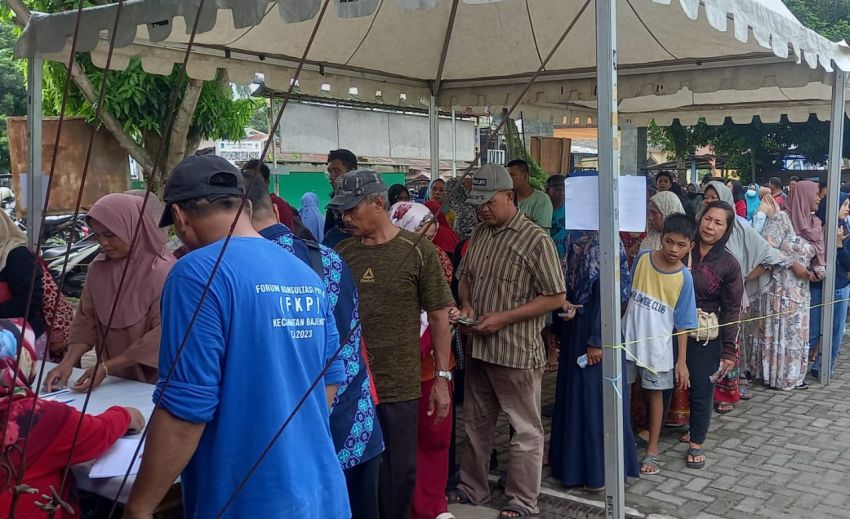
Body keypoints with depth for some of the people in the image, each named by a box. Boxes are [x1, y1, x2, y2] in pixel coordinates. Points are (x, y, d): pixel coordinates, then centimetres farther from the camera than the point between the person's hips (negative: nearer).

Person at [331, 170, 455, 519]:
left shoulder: (417, 251, -5)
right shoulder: (341, 254, 5)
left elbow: (439, 317, -2)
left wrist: (442, 377, -4)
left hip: (399, 387, -3)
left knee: (398, 474, 8)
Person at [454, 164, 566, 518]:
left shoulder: (536, 240, -13)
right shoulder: (479, 235, 7)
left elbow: (556, 297, -13)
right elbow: (465, 276, 20)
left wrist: (504, 318, -18)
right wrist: (466, 304, -3)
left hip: (517, 351, -6)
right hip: (478, 347, 7)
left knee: (525, 430, 7)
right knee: (476, 423, 18)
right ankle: (472, 489, 34)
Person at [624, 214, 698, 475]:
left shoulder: (684, 277, -10)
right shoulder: (642, 258, -6)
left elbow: (683, 323, -5)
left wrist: (682, 360, -5)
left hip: (657, 345, -2)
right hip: (628, 338, 2)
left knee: (654, 394, 12)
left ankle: (652, 450, 25)